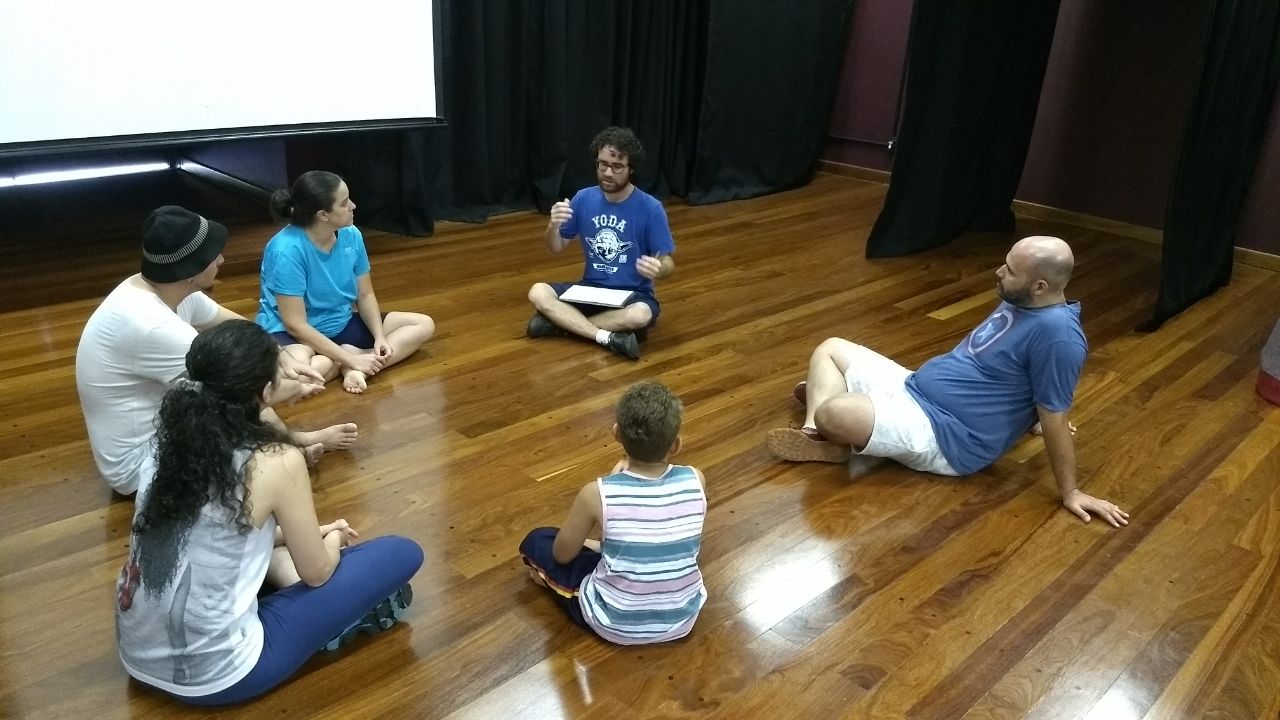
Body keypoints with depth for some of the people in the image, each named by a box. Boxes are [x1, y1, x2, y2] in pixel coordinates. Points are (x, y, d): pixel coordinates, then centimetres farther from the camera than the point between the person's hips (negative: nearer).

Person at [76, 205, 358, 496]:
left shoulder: (173, 290, -7)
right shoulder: (155, 328, -34)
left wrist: (284, 360, -4)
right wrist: (295, 388, -8)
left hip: (155, 426, 9)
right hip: (138, 464, -9)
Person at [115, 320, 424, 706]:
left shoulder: (176, 441, 0)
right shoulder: (277, 461, -19)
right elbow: (317, 573, -5)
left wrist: (309, 533, 22)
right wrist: (333, 538, 17)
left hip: (138, 658, 7)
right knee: (403, 554, -5)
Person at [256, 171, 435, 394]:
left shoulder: (351, 235, -8)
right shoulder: (287, 250, -25)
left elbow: (365, 295, 4)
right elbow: (296, 325, -24)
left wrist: (380, 338, -13)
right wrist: (351, 359, -27)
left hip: (340, 325, 7)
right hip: (291, 333, -7)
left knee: (424, 325, -1)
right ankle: (352, 361, -11)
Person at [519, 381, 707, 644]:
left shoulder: (597, 493, -23)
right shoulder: (696, 482, -15)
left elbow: (562, 554, -5)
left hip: (616, 625, -3)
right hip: (683, 619, 4)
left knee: (536, 541, 13)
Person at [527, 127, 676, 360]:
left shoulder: (650, 208, -13)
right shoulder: (583, 198, -2)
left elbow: (668, 264, -8)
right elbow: (556, 248, 6)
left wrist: (659, 270, -34)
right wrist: (553, 225, -17)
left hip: (633, 294, -3)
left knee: (641, 316, -37)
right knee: (538, 293, -20)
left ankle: (559, 322, -19)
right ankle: (607, 337, -26)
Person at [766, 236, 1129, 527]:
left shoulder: (1057, 333, -23)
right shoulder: (1019, 301, 6)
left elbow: (1055, 418, -18)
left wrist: (1070, 493, -11)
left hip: (946, 437, -10)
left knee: (834, 414, -32)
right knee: (830, 349, 11)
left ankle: (829, 430, 3)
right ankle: (813, 432, -3)